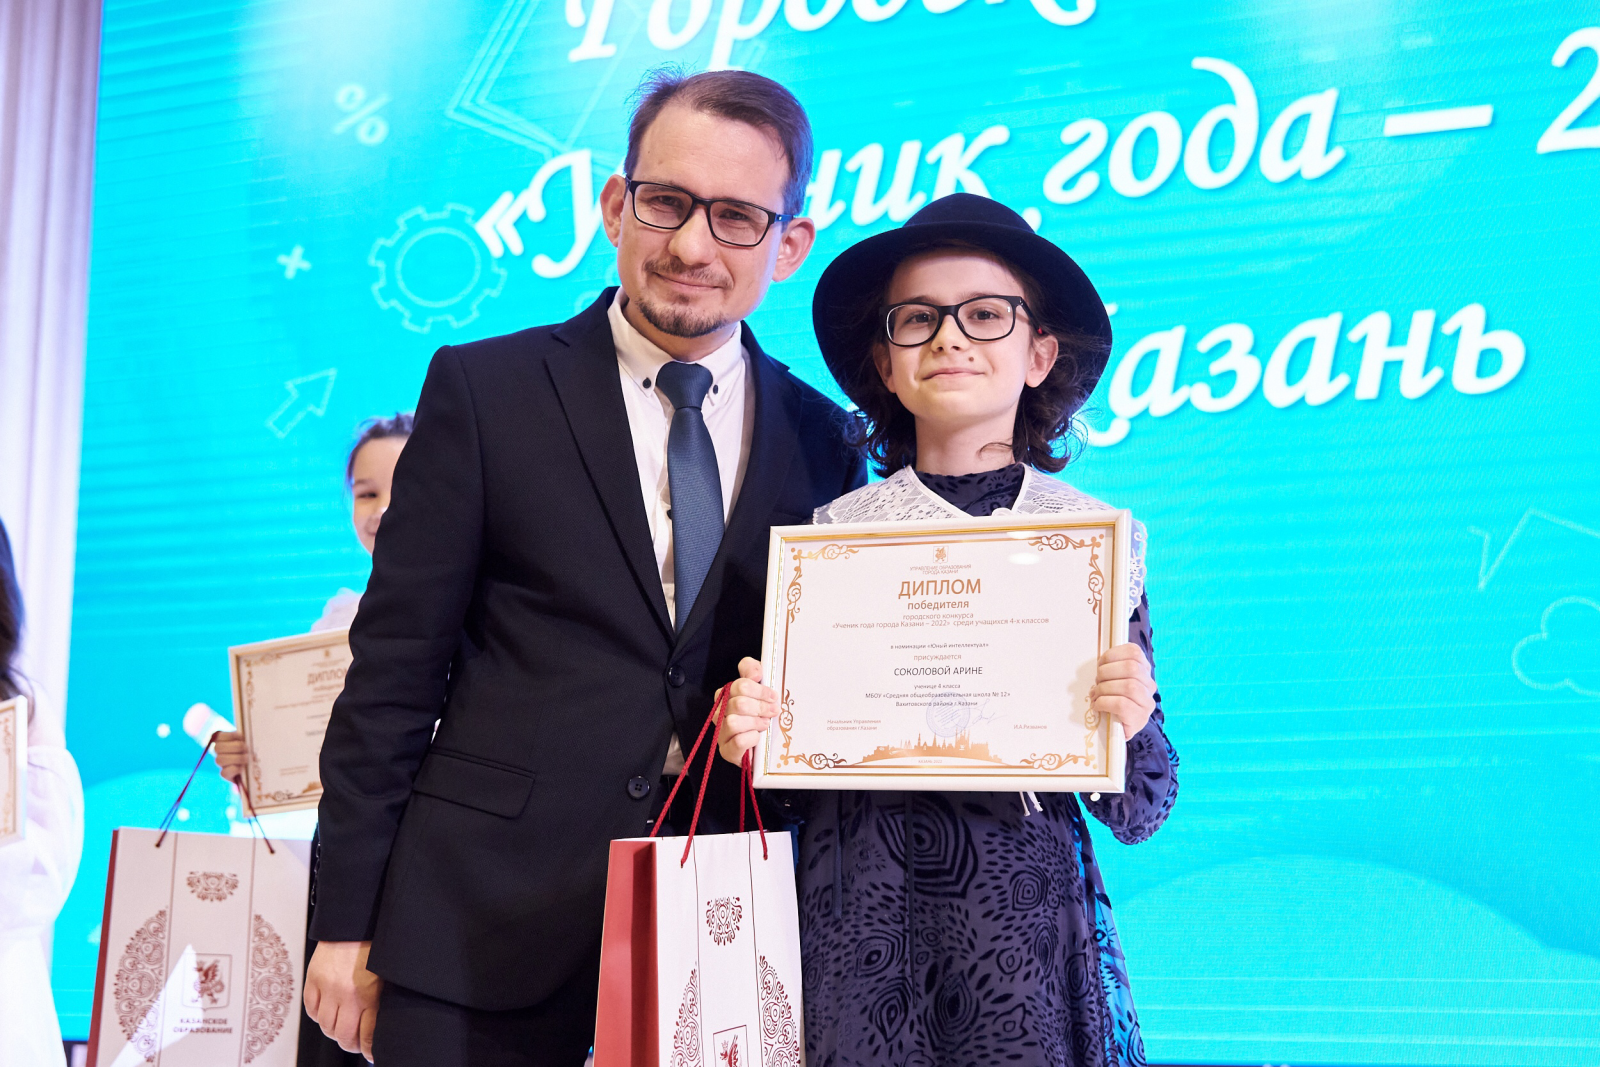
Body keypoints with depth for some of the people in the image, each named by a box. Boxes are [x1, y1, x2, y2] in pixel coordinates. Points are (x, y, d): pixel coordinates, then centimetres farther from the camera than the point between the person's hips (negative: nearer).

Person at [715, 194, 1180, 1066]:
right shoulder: (829, 532, 5)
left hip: (1028, 929, 0)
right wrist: (751, 739, -9)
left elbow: (1137, 813, 5)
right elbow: (792, 787, 11)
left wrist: (1130, 725, -15)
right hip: (855, 932, 0)